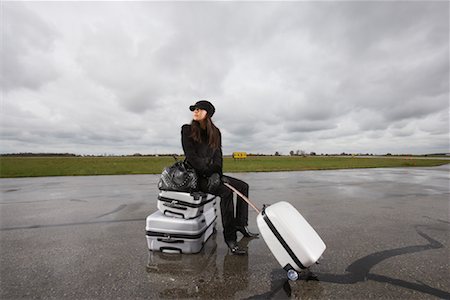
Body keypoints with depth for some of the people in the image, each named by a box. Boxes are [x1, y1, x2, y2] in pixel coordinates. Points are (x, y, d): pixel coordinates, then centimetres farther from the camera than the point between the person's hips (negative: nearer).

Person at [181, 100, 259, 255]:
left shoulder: (215, 132, 9)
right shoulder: (187, 130, -5)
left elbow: (218, 156, 4)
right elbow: (191, 157, -13)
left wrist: (216, 173, -15)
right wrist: (209, 173, -19)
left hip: (212, 173, 6)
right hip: (195, 175, -6)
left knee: (243, 186, -1)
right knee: (225, 191, -28)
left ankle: (241, 224, 7)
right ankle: (230, 238, -20)